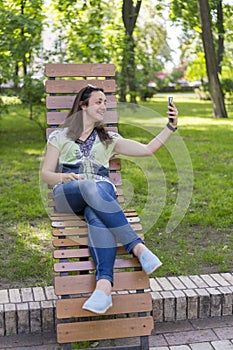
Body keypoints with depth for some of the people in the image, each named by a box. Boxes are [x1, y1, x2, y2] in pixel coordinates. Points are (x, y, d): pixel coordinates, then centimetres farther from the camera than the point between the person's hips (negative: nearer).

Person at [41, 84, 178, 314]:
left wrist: (171, 126, 6)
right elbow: (45, 174, 13)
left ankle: (104, 284, -56)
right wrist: (64, 178, -9)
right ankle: (137, 246, -47)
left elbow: (148, 150, 17)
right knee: (91, 187, -39)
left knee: (97, 216, -38)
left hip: (102, 192, 1)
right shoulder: (60, 136, 20)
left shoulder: (108, 139, 25)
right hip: (67, 196, -1)